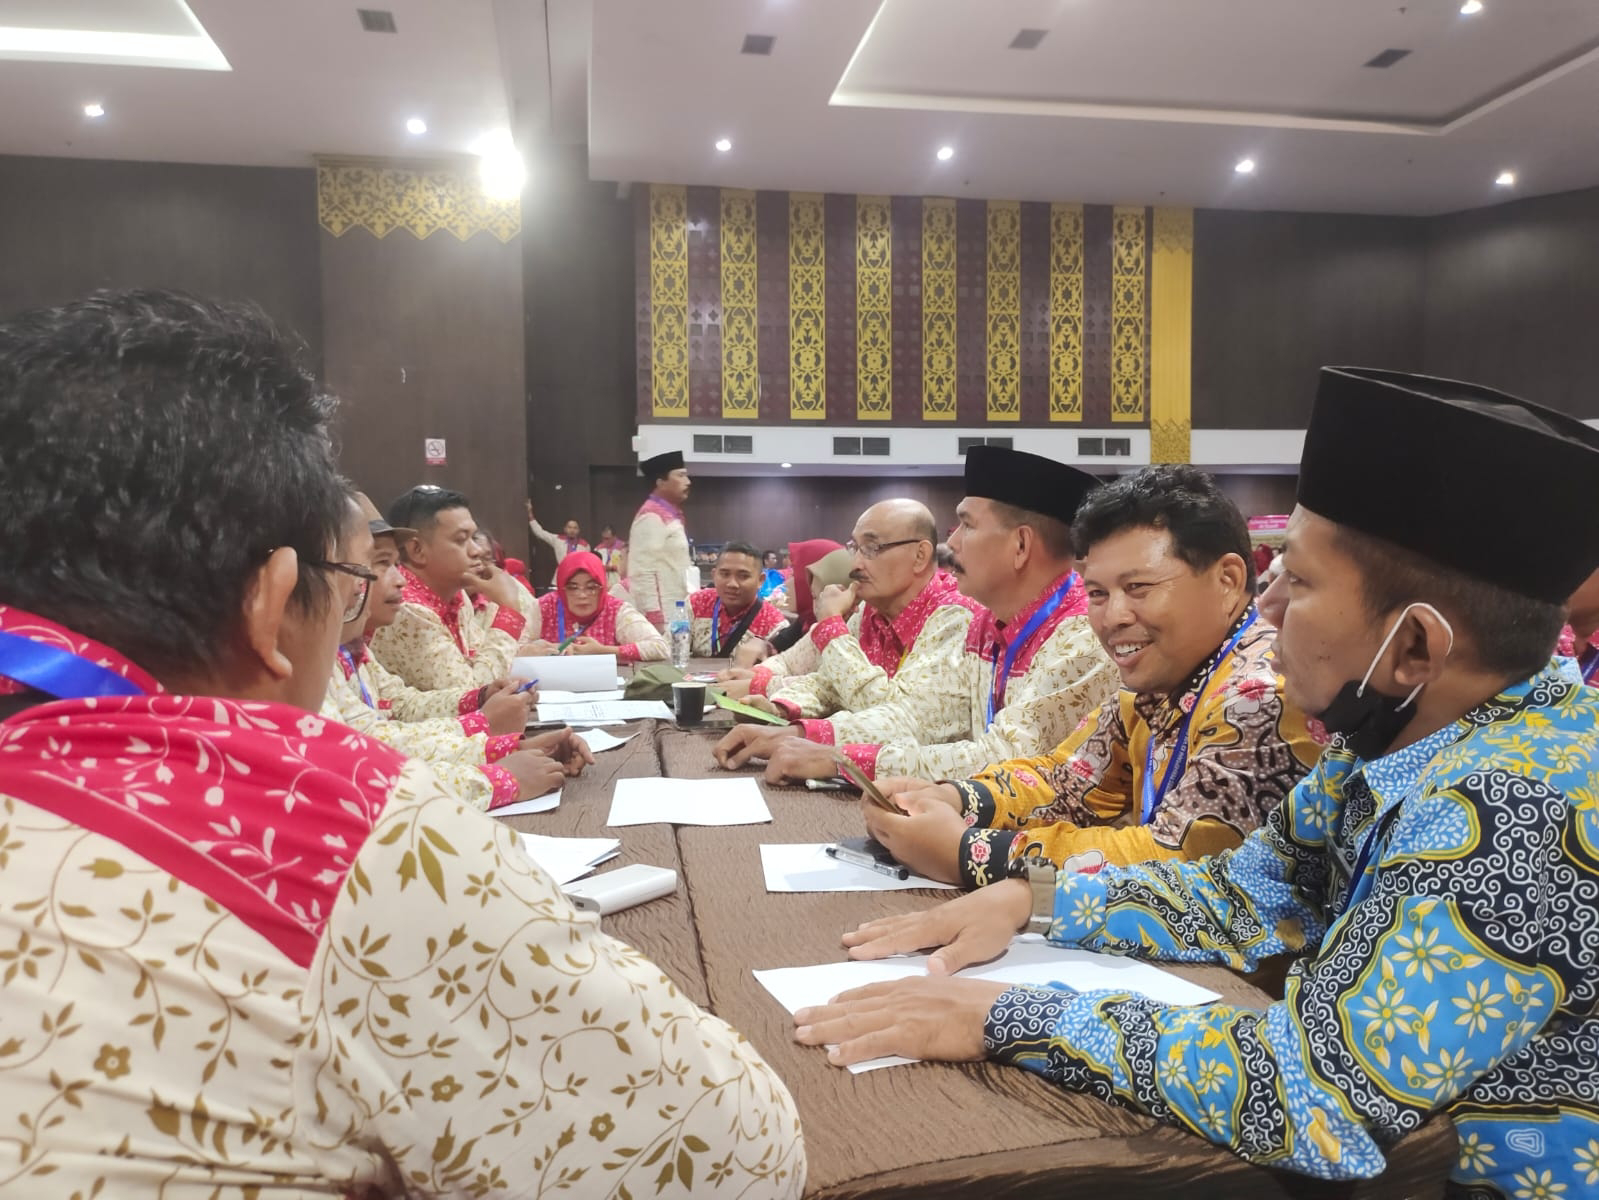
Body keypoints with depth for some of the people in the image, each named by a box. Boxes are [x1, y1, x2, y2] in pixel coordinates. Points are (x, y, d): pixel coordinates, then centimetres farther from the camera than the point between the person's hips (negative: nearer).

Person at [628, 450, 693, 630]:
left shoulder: (671, 516, 16)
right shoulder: (651, 517, -13)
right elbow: (642, 573, -20)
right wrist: (655, 619, -23)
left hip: (675, 615, 10)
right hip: (662, 618, -10)